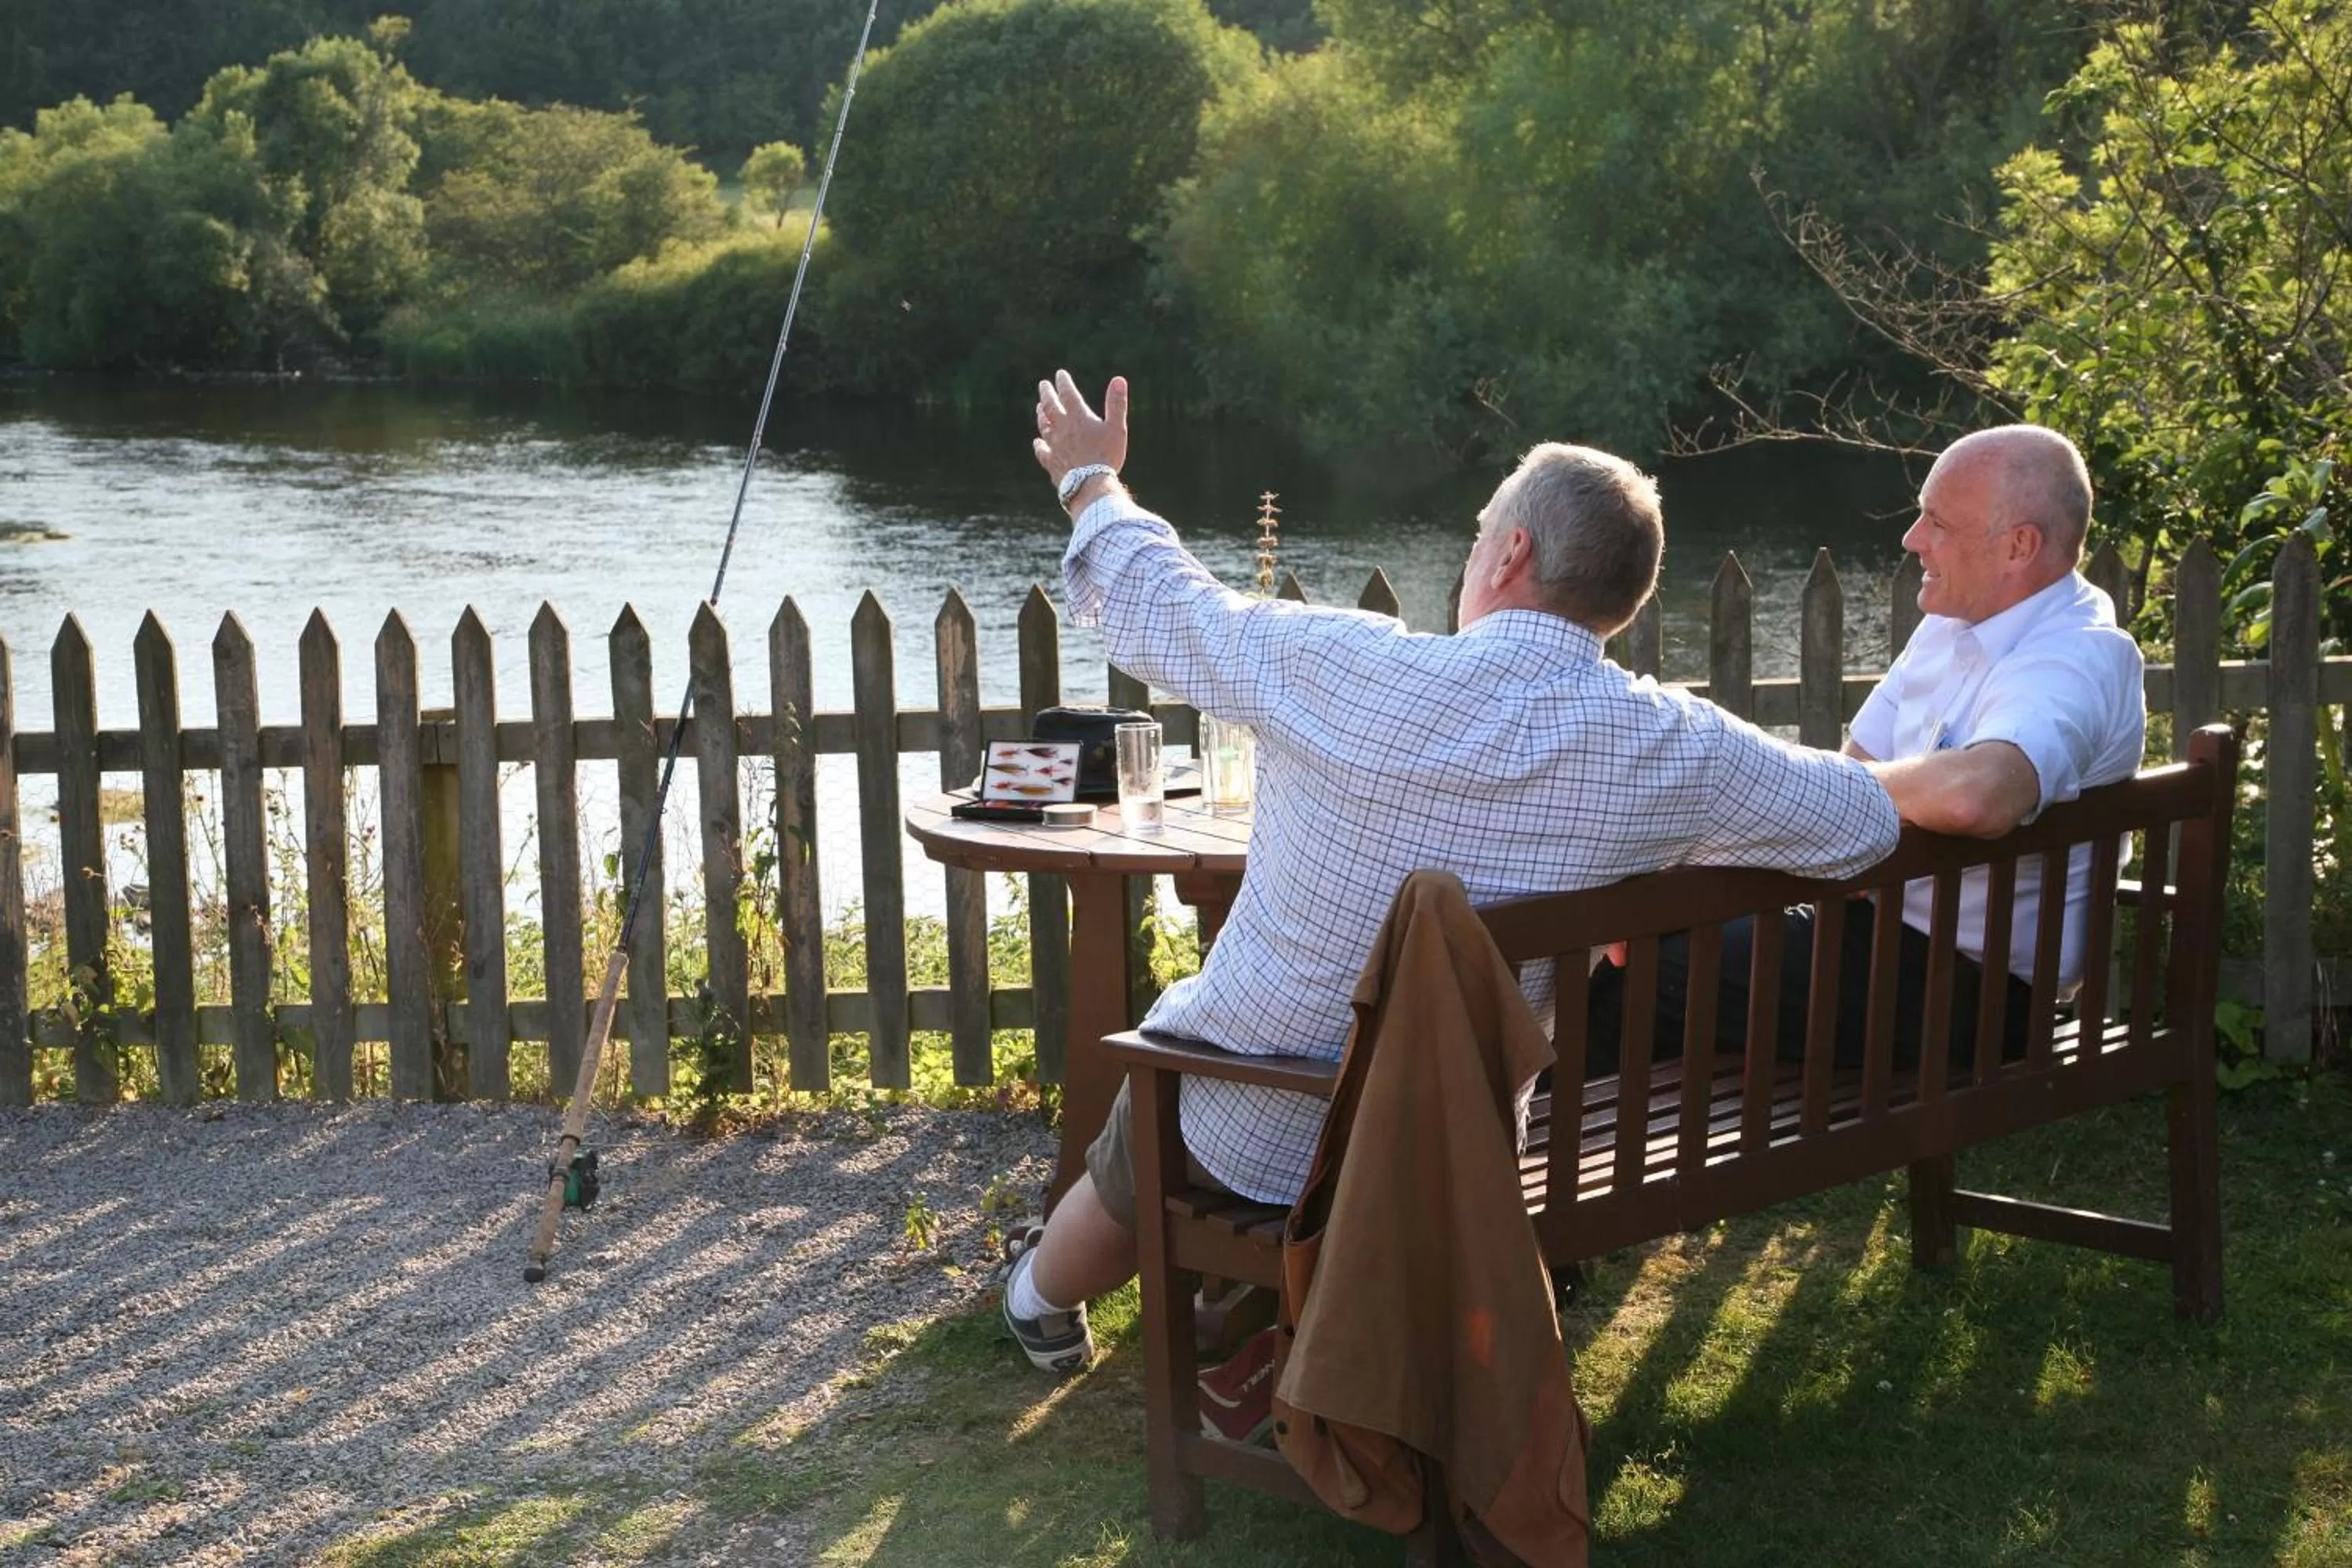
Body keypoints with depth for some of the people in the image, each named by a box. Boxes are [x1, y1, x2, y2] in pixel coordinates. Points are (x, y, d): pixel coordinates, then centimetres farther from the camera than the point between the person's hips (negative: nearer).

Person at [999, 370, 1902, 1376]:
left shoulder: (1345, 668, -24)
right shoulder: (1670, 748, -18)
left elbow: (1157, 611, -7)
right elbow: (1868, 820, -4)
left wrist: (1091, 482, 14)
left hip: (1237, 1145, -3)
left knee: (1120, 1189, 30)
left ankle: (1045, 1303, 58)